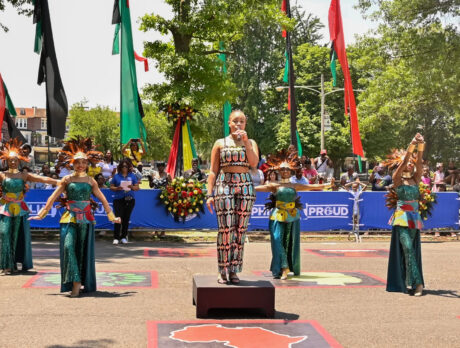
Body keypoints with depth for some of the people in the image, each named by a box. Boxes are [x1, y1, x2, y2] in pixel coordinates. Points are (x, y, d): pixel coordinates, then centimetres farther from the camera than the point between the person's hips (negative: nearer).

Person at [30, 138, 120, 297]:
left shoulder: (90, 181, 7)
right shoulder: (67, 179, 4)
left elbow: (103, 199, 11)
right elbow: (53, 198, 5)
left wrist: (112, 216, 10)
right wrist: (41, 215, 1)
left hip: (85, 218, 1)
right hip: (69, 217, -1)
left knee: (84, 251, 5)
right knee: (68, 247, -15)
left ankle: (85, 283, 17)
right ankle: (75, 282, -15)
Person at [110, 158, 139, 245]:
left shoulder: (132, 176, 8)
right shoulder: (116, 176, 6)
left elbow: (137, 187, 8)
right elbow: (111, 187, 6)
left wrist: (132, 187, -13)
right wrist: (117, 188, -13)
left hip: (129, 200, 2)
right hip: (118, 200, -2)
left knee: (126, 219, 5)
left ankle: (123, 237, 15)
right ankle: (116, 238, -6)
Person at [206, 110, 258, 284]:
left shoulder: (251, 143, 14)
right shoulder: (220, 144, 10)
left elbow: (254, 162, -6)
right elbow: (213, 171, 6)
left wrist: (245, 141, -8)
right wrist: (210, 194, -2)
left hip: (245, 187, 2)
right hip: (224, 186, -2)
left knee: (240, 230, 1)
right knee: (225, 229, -10)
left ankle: (234, 271, 7)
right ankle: (222, 271, -3)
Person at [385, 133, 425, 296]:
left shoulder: (415, 179, 12)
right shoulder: (397, 179, 1)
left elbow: (419, 162, -1)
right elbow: (404, 161, -12)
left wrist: (421, 146, -14)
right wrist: (412, 145, -20)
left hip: (414, 219, 5)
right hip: (401, 219, -5)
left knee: (412, 250, 6)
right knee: (407, 248, -18)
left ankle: (406, 282, 16)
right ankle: (416, 282, -22)